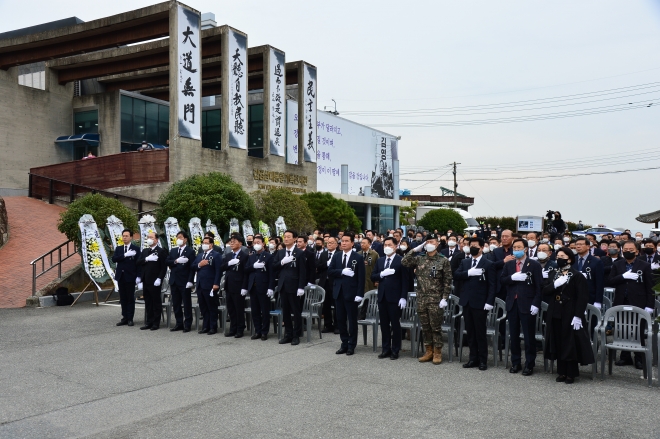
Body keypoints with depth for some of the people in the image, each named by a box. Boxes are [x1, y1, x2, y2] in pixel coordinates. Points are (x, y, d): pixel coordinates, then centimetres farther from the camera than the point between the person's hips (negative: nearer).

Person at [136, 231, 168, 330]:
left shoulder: (161, 251, -5)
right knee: (148, 303, 11)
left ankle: (156, 323, 8)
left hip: (155, 282, -7)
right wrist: (146, 259, -12)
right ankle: (149, 322, 19)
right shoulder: (144, 251, 17)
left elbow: (164, 267, -11)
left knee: (156, 303, 1)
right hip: (146, 281, 7)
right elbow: (138, 263, 6)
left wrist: (159, 279, -18)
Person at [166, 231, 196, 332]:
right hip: (174, 281, 6)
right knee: (176, 304, 10)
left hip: (184, 282, -6)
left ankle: (187, 324, 7)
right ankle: (179, 323, 18)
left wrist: (190, 281, -16)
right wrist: (176, 261, -15)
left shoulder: (190, 251, -3)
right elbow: (167, 262, 4)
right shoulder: (173, 251, 15)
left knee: (187, 304, 1)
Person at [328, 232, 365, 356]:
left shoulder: (358, 257, -5)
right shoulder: (336, 256, 8)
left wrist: (359, 294, -14)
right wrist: (342, 271, -16)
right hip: (339, 292, 4)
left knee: (352, 320, 4)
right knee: (340, 319, 9)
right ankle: (344, 343, 20)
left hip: (351, 293, -4)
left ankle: (351, 345, 14)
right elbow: (330, 271, 1)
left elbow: (361, 277, -8)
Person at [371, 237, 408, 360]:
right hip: (382, 296, 5)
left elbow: (405, 280, -8)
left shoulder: (401, 261, -5)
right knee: (384, 324, 10)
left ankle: (395, 350, 11)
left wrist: (403, 297, -14)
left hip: (395, 297, -5)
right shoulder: (380, 260, 12)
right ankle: (386, 349, 19)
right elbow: (372, 277, 9)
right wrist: (382, 274, -11)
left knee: (395, 324, 3)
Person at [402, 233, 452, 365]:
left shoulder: (443, 261, -4)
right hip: (421, 299, 4)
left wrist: (444, 298, -11)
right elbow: (404, 262, -4)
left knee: (436, 327, 2)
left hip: (436, 300, -4)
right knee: (425, 327, 11)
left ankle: (437, 352, 14)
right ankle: (429, 351, 22)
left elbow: (448, 281, -5)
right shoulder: (419, 259, 7)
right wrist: (415, 250, -4)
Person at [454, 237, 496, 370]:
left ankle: (483, 360, 11)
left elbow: (492, 285, -7)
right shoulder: (464, 262, 12)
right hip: (466, 301, 5)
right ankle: (473, 358, 19)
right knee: (470, 332, 10)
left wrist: (489, 302, -15)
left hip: (480, 302, -5)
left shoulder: (488, 264, -2)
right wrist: (469, 273, -18)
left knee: (480, 332, 1)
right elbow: (456, 275, -1)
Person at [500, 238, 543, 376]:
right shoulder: (508, 264, 11)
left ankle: (529, 364, 12)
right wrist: (512, 277, -17)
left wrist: (535, 304, -14)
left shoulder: (534, 265, -4)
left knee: (529, 336, 3)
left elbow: (539, 286, -7)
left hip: (527, 304, -4)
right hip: (512, 304, 4)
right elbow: (502, 280, 2)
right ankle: (515, 363, 20)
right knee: (514, 335, 10)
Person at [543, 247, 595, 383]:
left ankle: (571, 373, 12)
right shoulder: (554, 275, 12)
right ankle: (561, 372, 18)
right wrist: (554, 285, -15)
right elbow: (545, 292, 5)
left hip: (570, 315, -5)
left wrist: (577, 316, -17)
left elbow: (582, 297, -11)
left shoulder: (577, 276, -7)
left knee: (570, 344, 1)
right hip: (555, 315, 5)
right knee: (558, 343, 8)